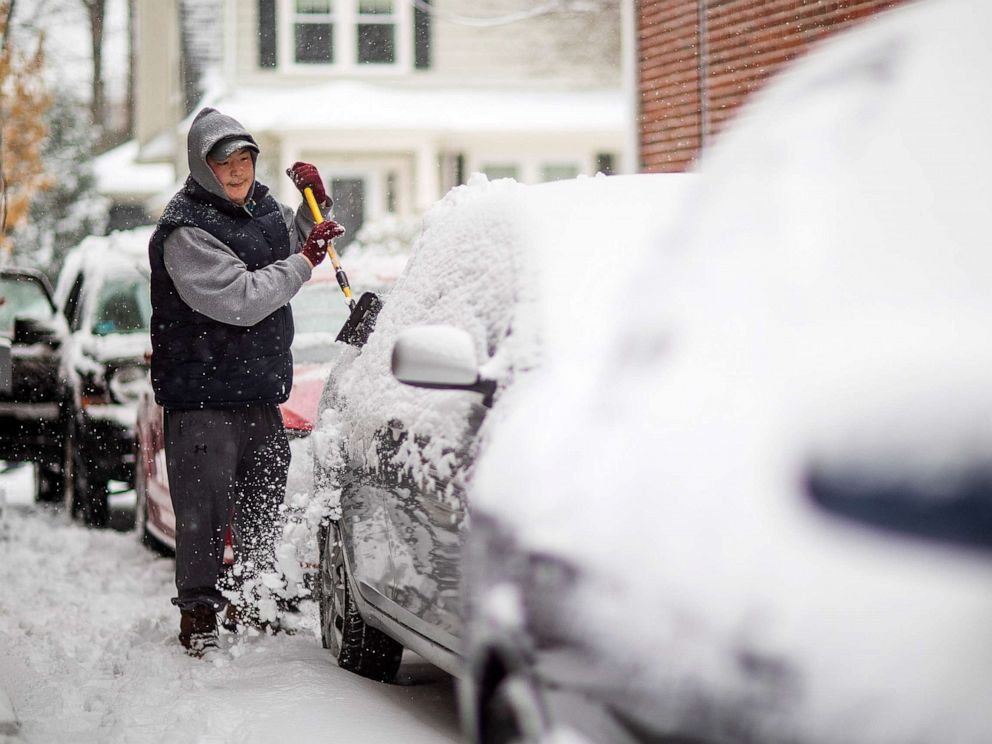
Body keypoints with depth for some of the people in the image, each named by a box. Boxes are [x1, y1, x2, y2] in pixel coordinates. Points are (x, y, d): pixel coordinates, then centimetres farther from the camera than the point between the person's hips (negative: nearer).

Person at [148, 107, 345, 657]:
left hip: (261, 391, 8)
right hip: (201, 398, -8)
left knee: (263, 503, 17)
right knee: (205, 510, -5)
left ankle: (255, 602, 32)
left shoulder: (263, 207, 9)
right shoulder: (184, 231, -17)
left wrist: (315, 207, 10)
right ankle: (198, 612, 8)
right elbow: (242, 300, -23)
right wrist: (304, 260, -16)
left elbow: (295, 242, 30)